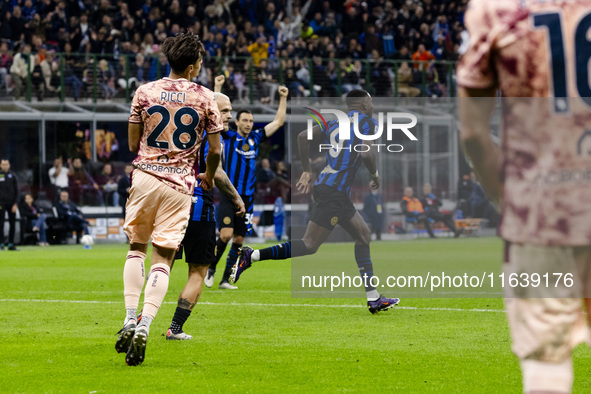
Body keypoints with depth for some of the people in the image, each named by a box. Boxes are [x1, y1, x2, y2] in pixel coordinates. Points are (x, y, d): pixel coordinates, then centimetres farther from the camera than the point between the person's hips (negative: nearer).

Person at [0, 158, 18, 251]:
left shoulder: (12, 176, 7)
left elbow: (16, 191, 7)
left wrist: (15, 204, -3)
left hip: (11, 203, 2)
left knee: (12, 224, 4)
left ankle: (11, 244, 10)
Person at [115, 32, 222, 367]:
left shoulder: (145, 92, 2)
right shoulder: (205, 98, -1)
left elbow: (133, 143, 8)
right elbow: (215, 149, 2)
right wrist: (208, 177, 21)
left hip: (145, 176, 1)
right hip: (180, 183, -1)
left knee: (136, 248, 16)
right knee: (163, 258, 1)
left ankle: (131, 320, 4)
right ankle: (144, 327, -12)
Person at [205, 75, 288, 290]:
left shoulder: (256, 138, 11)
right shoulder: (229, 136, 1)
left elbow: (278, 122, 16)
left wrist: (283, 99, 11)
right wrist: (217, 89, -12)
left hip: (247, 197, 4)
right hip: (228, 195, -4)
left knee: (238, 239, 3)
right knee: (226, 234, -17)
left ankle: (226, 280, 11)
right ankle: (211, 268, 4)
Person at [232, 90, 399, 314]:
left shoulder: (334, 123, 18)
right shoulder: (368, 123, -2)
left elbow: (303, 136, 10)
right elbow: (367, 154, -16)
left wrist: (307, 171, 16)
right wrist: (375, 175, 3)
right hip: (334, 192, -9)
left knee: (364, 236, 16)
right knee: (309, 246, -10)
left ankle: (374, 299, 17)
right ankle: (252, 256, -17)